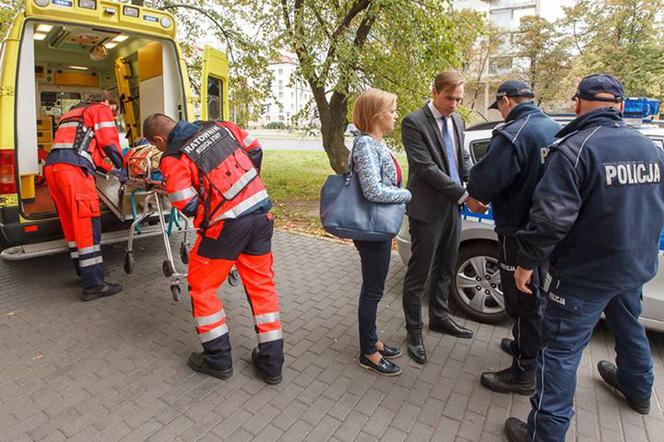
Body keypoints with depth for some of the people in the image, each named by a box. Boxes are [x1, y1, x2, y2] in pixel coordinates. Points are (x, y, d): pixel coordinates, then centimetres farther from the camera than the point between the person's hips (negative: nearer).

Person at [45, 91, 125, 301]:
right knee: (88, 225, -9)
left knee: (72, 224, 14)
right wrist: (121, 166, 14)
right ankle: (93, 285, -9)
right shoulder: (101, 109, 10)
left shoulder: (74, 112, 35)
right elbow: (109, 143, -1)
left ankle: (85, 272, 23)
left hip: (52, 166, 9)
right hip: (73, 168, -9)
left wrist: (108, 168, 35)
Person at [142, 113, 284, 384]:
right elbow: (255, 151, 14)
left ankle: (218, 359, 25)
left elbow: (188, 207, -8)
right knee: (262, 284, 15)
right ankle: (272, 362, 24)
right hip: (261, 212, 6)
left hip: (227, 225, -6)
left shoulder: (173, 159, -6)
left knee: (201, 287, 16)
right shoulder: (219, 126, 9)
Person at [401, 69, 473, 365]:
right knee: (418, 274, 3)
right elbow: (426, 168, -19)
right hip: (428, 208, -7)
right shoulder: (414, 123, -12)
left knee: (445, 269, 19)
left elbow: (463, 159, 15)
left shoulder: (457, 120, 11)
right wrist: (463, 194, -19)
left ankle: (439, 317, 39)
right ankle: (414, 331, 20)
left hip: (452, 207, 8)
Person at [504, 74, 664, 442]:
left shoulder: (574, 149, -20)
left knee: (560, 350, -1)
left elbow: (551, 217, -27)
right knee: (628, 326, 31)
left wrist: (526, 261, -17)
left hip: (586, 273, -8)